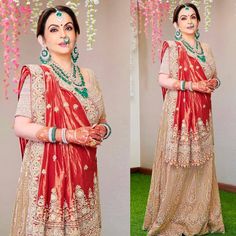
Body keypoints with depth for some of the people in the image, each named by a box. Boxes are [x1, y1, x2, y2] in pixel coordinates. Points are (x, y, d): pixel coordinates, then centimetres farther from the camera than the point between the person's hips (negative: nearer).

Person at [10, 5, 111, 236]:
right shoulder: (36, 75, -6)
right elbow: (20, 126, -14)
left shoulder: (88, 76, 10)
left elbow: (102, 120, 17)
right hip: (47, 167, -5)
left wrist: (103, 130, -6)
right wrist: (68, 135, -19)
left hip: (83, 168, 5)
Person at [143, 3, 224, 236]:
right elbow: (162, 79, -11)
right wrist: (191, 85, -17)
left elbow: (212, 77, 21)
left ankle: (198, 214, 20)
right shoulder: (171, 47, -3)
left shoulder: (205, 48, 15)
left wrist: (214, 83, -2)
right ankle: (171, 216, 10)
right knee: (178, 162, -3)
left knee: (200, 161, 8)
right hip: (178, 111, -6)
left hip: (201, 112, 6)